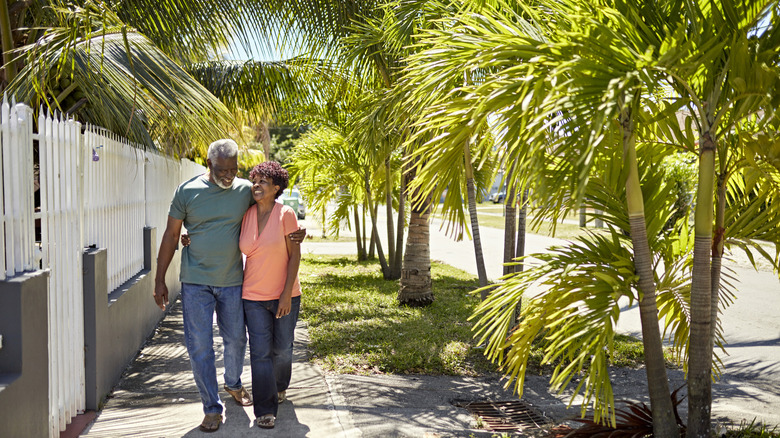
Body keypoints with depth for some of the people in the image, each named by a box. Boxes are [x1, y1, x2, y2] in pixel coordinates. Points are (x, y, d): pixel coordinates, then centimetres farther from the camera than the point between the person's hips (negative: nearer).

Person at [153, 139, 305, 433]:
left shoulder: (246, 191, -1)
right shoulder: (187, 191, -6)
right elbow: (171, 235, 1)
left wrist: (293, 235, -8)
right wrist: (160, 280, 0)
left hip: (232, 281, 2)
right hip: (195, 282, -2)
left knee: (235, 339, 14)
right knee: (199, 345, -2)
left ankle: (233, 384, 42)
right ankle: (212, 408, 10)